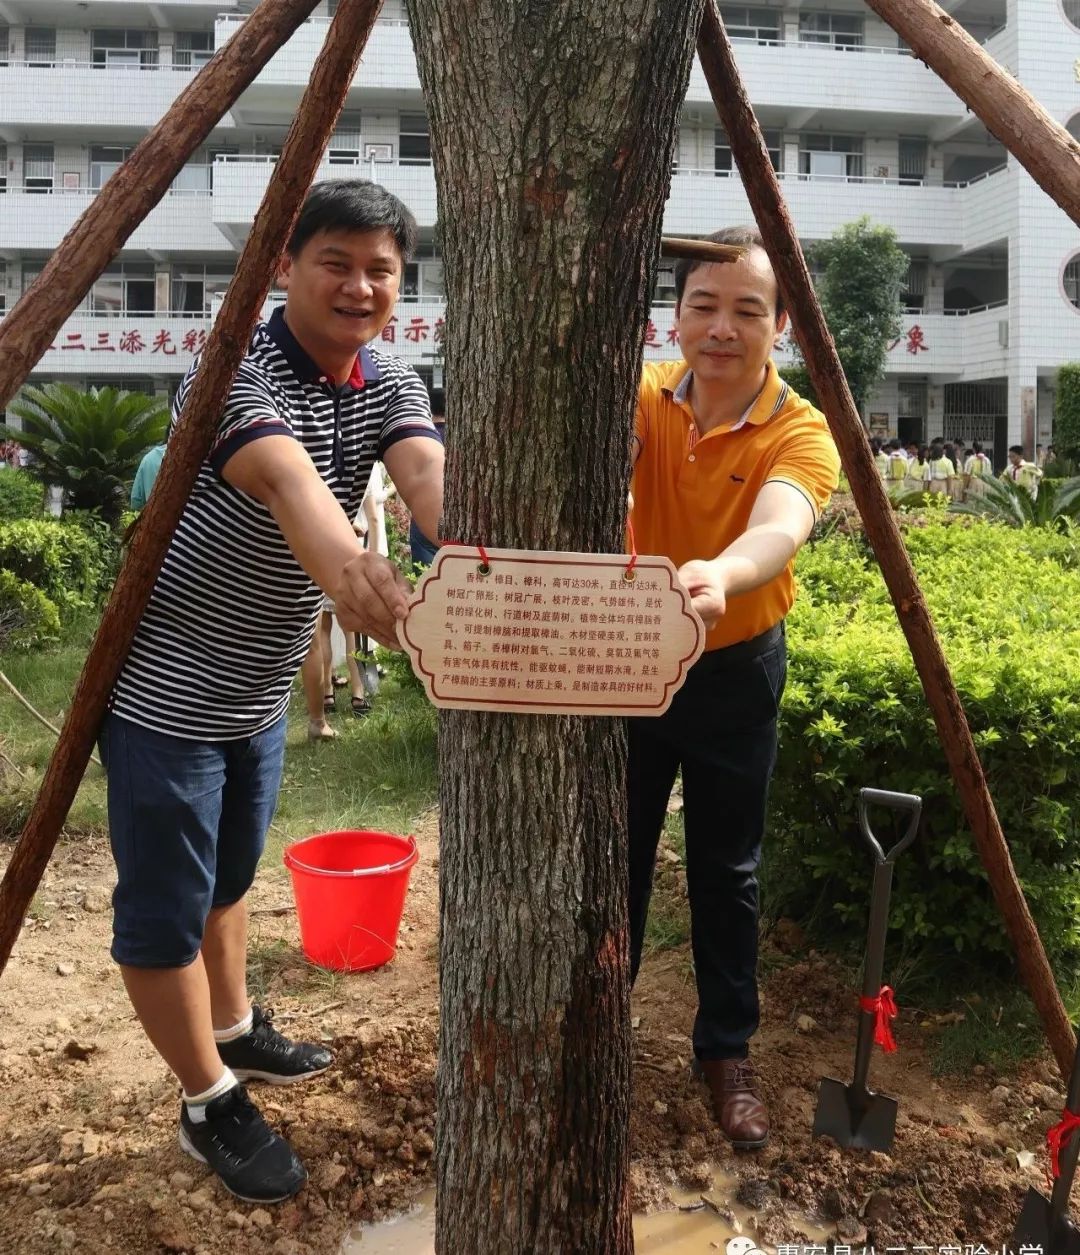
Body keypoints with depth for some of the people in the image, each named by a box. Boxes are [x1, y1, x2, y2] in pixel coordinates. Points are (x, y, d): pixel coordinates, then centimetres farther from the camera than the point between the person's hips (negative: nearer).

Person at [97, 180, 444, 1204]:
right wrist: (345, 565, -66)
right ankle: (211, 1105, 24)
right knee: (165, 909, 5)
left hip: (258, 693, 7)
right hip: (165, 689, -7)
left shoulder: (388, 384, -2)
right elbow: (283, 473, -45)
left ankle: (235, 1032, 46)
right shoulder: (233, 373, -23)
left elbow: (426, 470, -23)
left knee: (228, 877, 25)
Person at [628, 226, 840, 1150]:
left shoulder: (801, 432, -16)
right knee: (614, 856, 12)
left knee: (727, 870, 9)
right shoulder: (642, 398, -9)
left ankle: (729, 1050, 30)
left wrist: (720, 573, -60)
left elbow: (779, 528, -37)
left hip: (733, 671, -1)